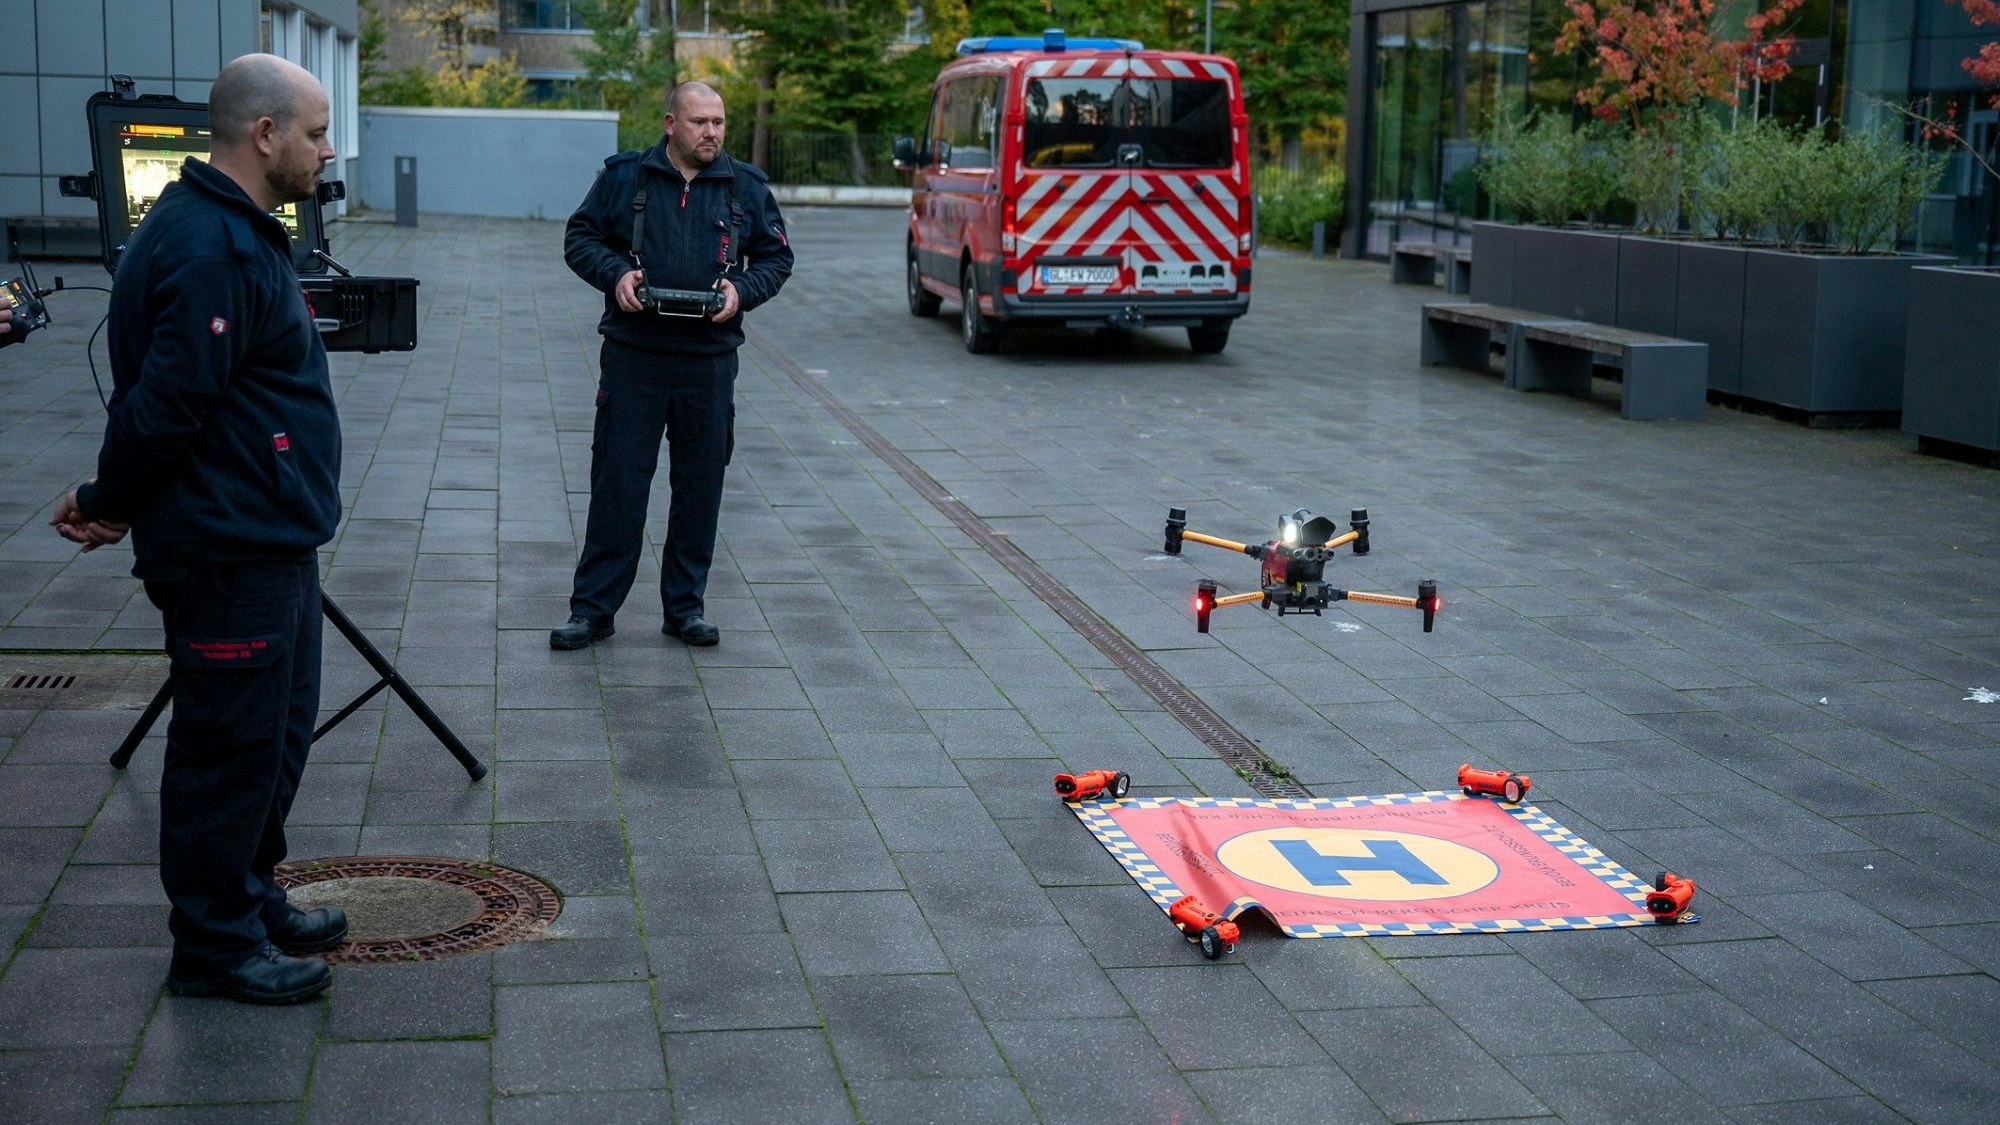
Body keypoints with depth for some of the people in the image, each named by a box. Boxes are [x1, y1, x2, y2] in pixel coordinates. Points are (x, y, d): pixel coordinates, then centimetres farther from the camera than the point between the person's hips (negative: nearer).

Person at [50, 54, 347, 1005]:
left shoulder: (237, 235, 13)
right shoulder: (210, 253, -22)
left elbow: (158, 405, 17)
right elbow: (164, 403, -24)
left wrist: (113, 498, 13)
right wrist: (114, 505, -9)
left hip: (271, 538, 10)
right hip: (228, 551, -10)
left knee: (275, 734, 19)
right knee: (230, 747, 1)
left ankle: (252, 900, 33)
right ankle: (215, 945, 13)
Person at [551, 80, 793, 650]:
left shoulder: (746, 187, 7)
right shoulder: (624, 177, 3)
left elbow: (777, 258, 13)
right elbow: (580, 237, 9)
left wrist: (741, 290, -6)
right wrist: (615, 273, -9)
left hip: (710, 361, 2)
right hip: (632, 353, -2)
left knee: (700, 484, 7)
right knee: (617, 481, 0)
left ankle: (685, 606, 19)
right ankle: (592, 608, 8)